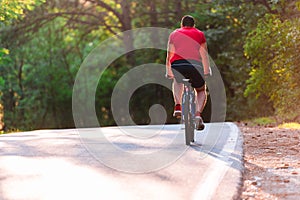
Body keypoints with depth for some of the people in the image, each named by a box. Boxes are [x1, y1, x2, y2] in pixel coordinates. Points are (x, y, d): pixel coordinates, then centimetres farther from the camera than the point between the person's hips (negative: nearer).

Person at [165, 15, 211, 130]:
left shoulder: (174, 34, 23)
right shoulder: (199, 34, 20)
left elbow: (169, 55, 17)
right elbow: (204, 54, 11)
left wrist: (168, 72, 23)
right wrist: (207, 71, 14)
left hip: (177, 65, 1)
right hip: (195, 65, -1)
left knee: (177, 82, 37)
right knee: (201, 91, 22)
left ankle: (178, 105, 15)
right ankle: (198, 114, -3)